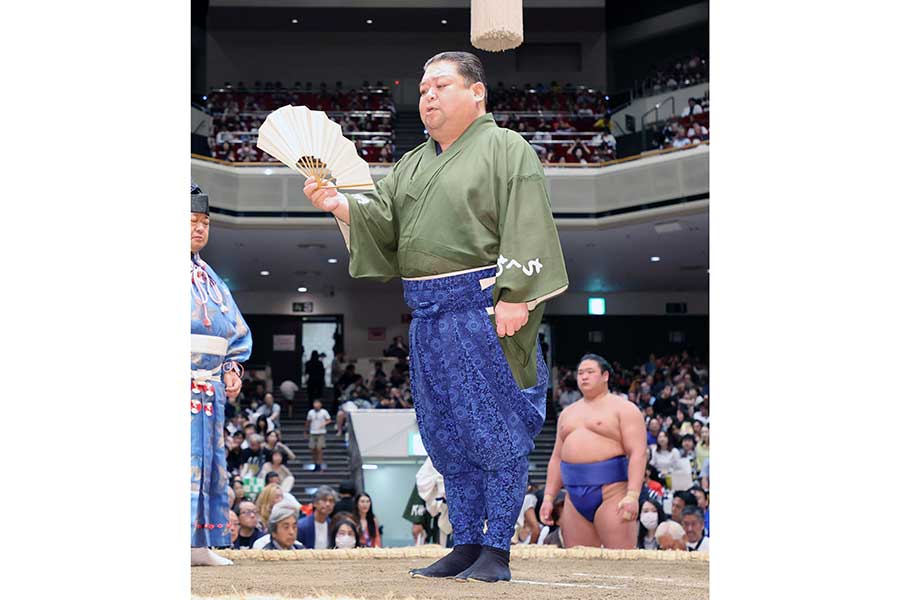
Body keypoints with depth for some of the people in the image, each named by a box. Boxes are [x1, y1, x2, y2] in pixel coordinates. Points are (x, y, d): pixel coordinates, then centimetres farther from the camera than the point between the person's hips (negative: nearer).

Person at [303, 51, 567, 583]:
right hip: (428, 315, 7)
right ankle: (466, 547, 16)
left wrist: (515, 296, -19)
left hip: (483, 305, -7)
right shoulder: (413, 165, 22)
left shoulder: (506, 150, -1)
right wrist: (340, 204, -9)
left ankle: (497, 552, -1)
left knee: (495, 429, -5)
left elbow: (527, 229, -10)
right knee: (448, 435, 9)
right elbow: (383, 214, 11)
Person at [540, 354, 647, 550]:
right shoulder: (568, 413, 21)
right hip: (575, 496, 7)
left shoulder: (623, 408, 0)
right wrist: (549, 497, 13)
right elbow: (556, 458, 22)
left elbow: (638, 453, -10)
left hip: (611, 492, -6)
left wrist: (632, 495, -21)